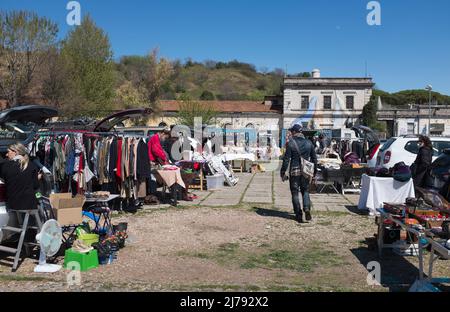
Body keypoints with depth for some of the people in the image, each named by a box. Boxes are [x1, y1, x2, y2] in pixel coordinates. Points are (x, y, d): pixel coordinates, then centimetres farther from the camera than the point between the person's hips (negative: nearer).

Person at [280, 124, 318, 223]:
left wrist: (283, 172, -3)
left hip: (294, 171, -3)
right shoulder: (309, 143, 6)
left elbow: (286, 159, -10)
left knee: (295, 193, 7)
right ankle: (307, 209, -5)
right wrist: (314, 172, 19)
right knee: (305, 191, 17)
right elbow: (314, 158, 11)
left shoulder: (291, 143, -8)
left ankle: (299, 215, 8)